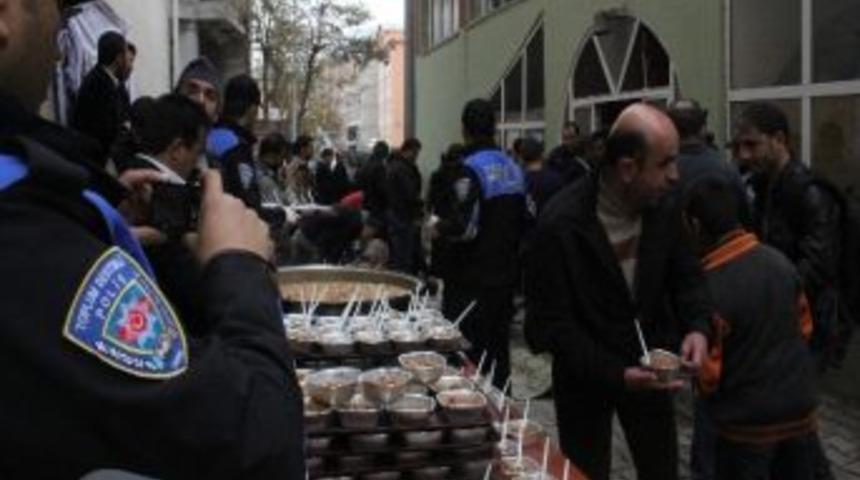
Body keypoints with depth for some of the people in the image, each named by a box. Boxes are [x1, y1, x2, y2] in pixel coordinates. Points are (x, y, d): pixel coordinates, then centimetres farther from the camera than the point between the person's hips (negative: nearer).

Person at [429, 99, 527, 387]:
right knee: (498, 348, 16)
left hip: (474, 280, -7)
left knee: (466, 352, 0)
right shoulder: (513, 168, 8)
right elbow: (525, 221, 15)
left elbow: (465, 226, -23)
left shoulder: (471, 169, -16)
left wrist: (438, 226, -5)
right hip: (506, 274, 8)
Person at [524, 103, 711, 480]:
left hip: (647, 367, 5)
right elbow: (551, 324, -22)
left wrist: (697, 326, -17)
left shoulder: (664, 209, -9)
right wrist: (616, 374, -29)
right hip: (585, 378, -4)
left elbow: (686, 276, 4)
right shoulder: (560, 225, -25)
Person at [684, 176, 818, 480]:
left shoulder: (710, 289, -24)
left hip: (748, 421, -6)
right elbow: (805, 326, 8)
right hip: (800, 408, 6)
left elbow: (707, 375, -18)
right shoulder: (778, 260, -6)